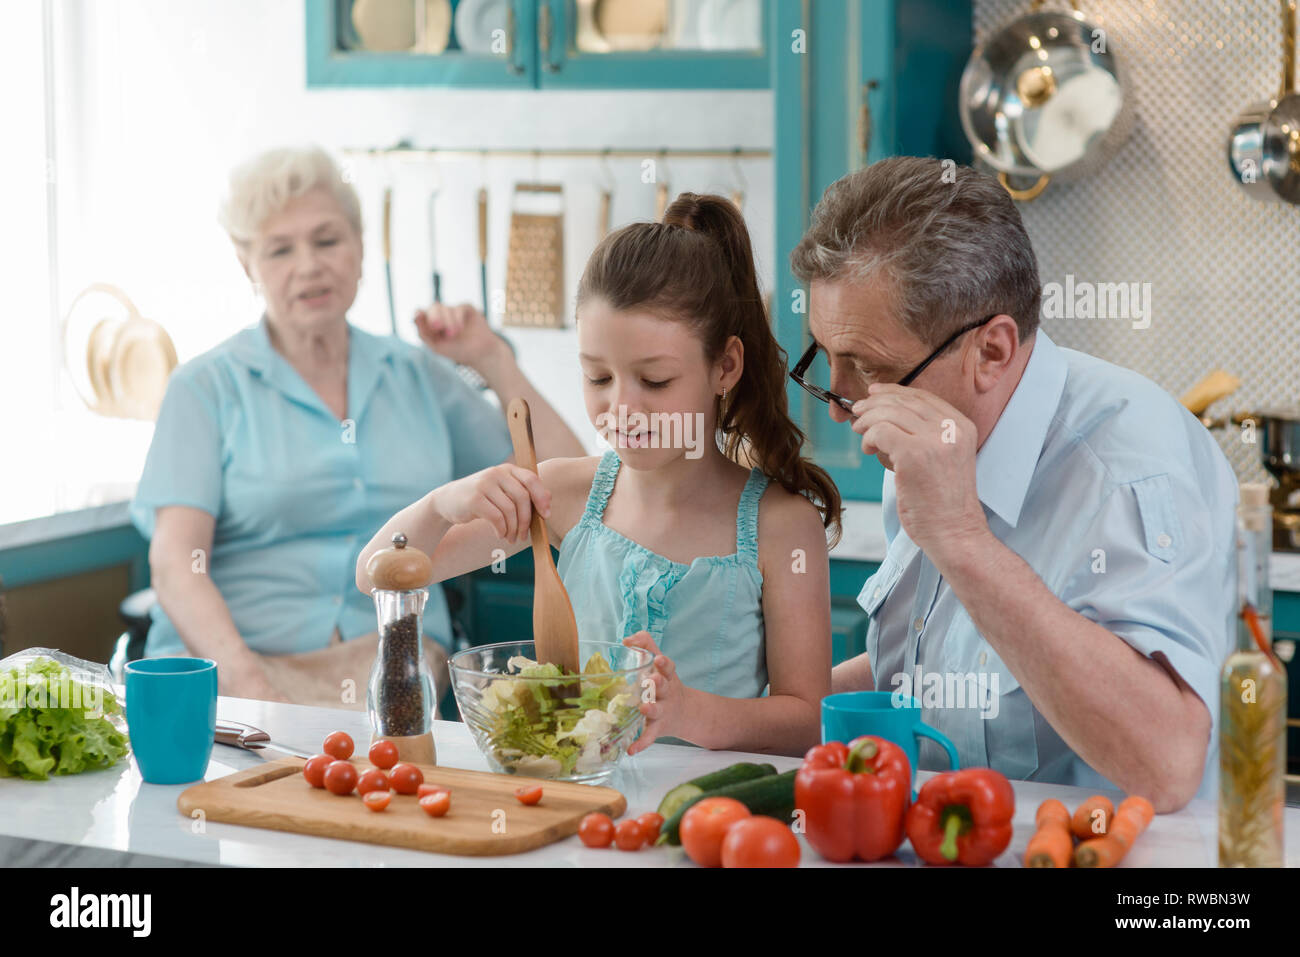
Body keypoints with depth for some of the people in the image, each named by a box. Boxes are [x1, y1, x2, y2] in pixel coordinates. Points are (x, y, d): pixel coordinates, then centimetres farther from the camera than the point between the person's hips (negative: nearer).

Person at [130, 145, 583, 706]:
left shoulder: (417, 378, 16)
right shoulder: (207, 387, 6)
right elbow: (174, 562, -7)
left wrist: (492, 361, 7)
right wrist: (244, 676, -26)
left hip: (387, 654, 2)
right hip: (229, 655, -2)